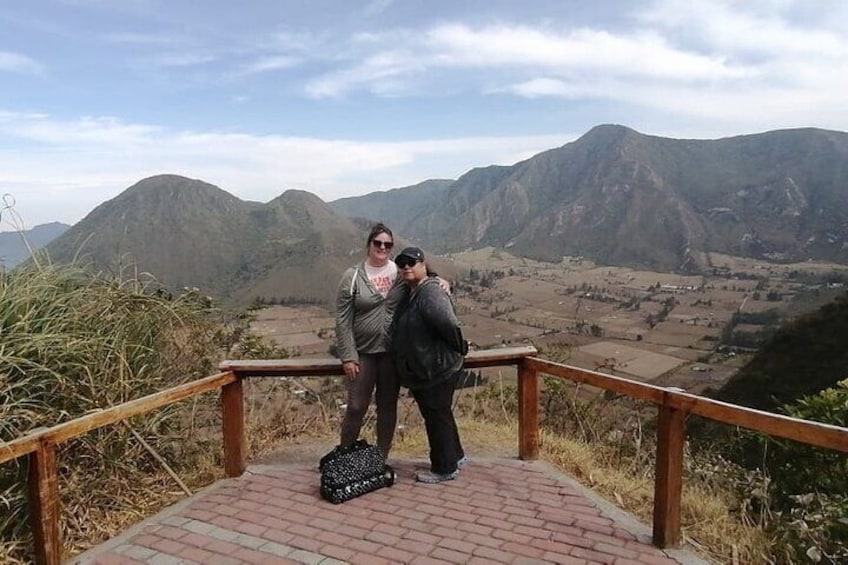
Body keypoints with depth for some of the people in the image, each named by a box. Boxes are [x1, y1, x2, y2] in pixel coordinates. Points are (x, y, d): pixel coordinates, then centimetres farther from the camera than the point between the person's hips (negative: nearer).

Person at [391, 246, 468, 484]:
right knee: (438, 415, 22)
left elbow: (449, 324, -33)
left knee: (437, 418, 3)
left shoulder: (430, 293, -23)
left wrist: (459, 348, -19)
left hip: (436, 371, -10)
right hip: (420, 372, 10)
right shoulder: (410, 295, 10)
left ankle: (444, 469, 19)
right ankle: (456, 456, 39)